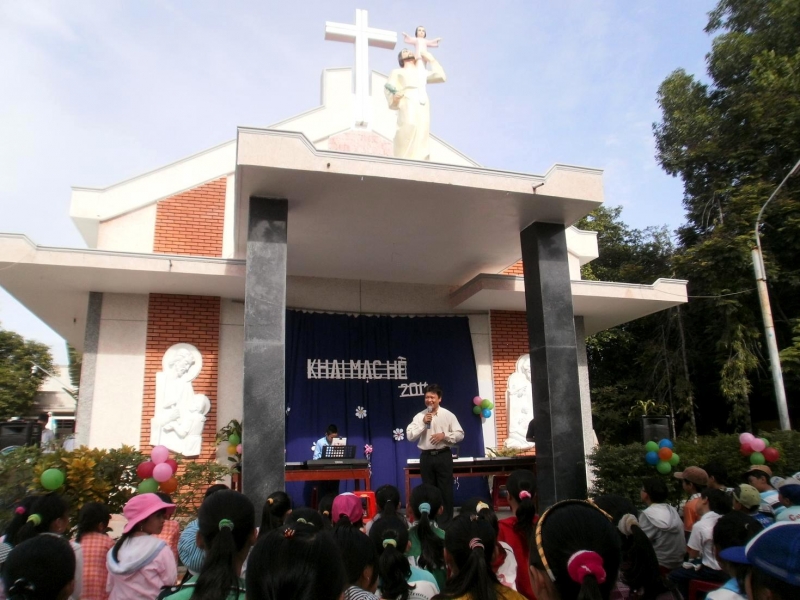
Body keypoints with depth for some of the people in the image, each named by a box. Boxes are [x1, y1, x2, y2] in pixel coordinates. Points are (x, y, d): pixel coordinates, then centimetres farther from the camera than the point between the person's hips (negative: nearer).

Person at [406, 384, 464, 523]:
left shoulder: (448, 415, -1)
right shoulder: (420, 416, 2)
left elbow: (460, 434, -1)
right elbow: (409, 436, -5)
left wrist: (444, 435, -15)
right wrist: (423, 423, -14)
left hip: (443, 456, -1)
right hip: (426, 457, 2)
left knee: (445, 489, 3)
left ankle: (446, 520, 15)